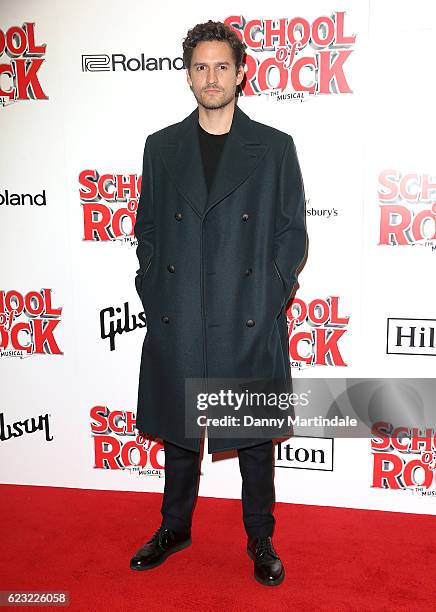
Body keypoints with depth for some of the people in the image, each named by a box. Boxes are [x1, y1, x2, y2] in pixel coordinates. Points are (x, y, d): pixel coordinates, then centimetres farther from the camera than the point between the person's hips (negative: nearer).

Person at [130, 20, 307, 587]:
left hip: (251, 324, -1)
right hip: (176, 323, 2)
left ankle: (261, 540, 31)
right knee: (179, 432, 16)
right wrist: (152, 291, 0)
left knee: (256, 437, 11)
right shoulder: (162, 146, 9)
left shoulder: (275, 147, 3)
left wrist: (271, 296, -7)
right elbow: (147, 228, 10)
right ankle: (175, 528, 37)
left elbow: (292, 232, 3)